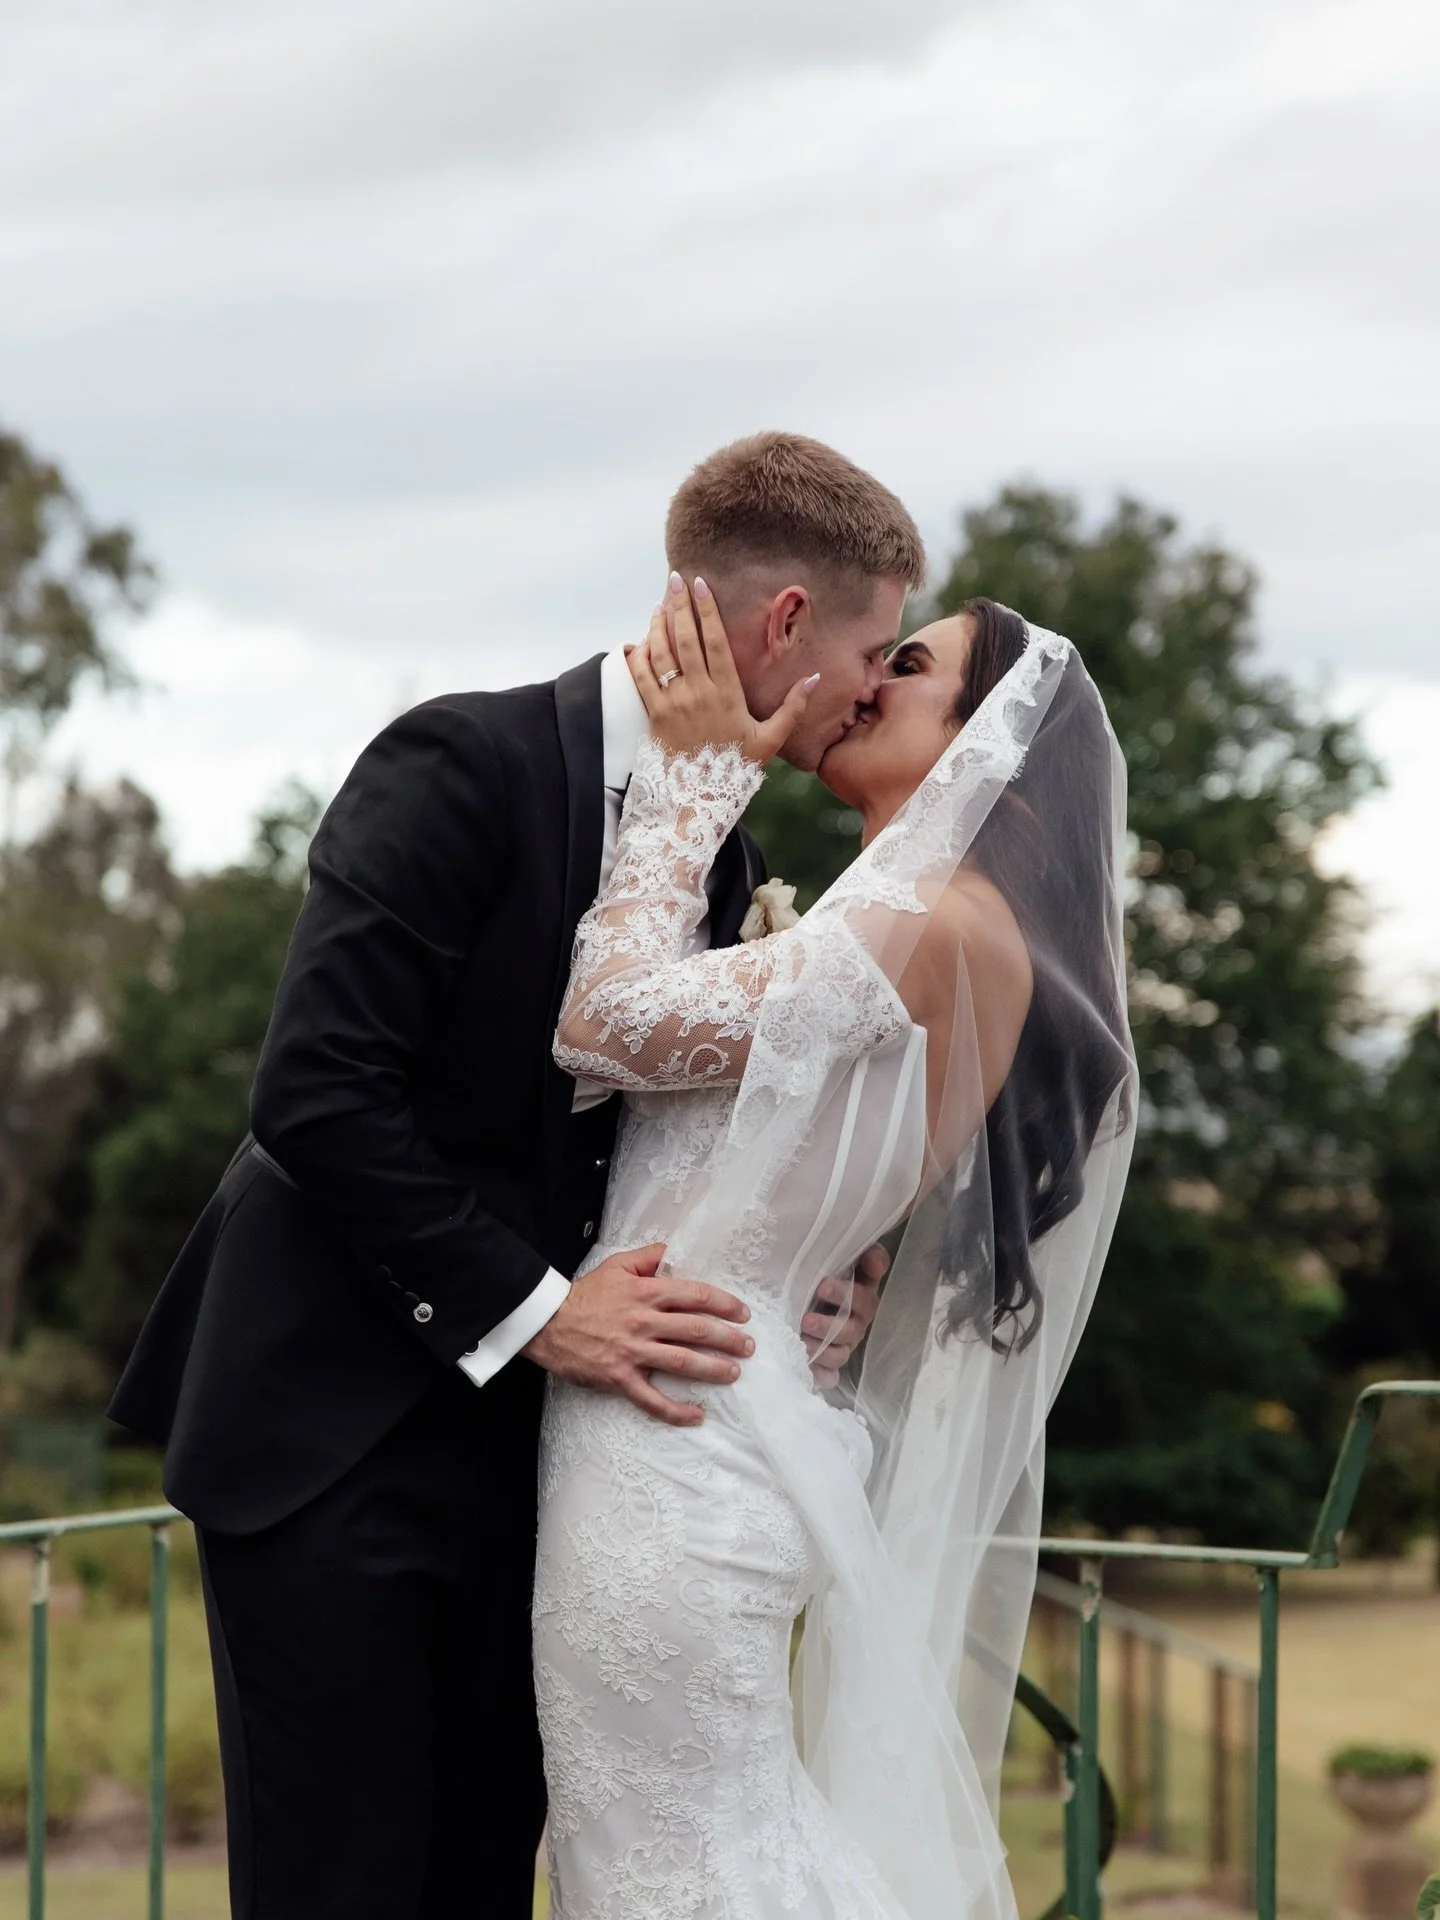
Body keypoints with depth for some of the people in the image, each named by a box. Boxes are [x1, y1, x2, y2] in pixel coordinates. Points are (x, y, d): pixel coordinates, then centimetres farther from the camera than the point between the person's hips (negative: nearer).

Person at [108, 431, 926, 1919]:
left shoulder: (725, 855, 9)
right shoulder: (466, 768, -16)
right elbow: (316, 1093, -22)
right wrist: (531, 1305, -21)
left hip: (521, 1438, 7)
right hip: (331, 1428, -7)